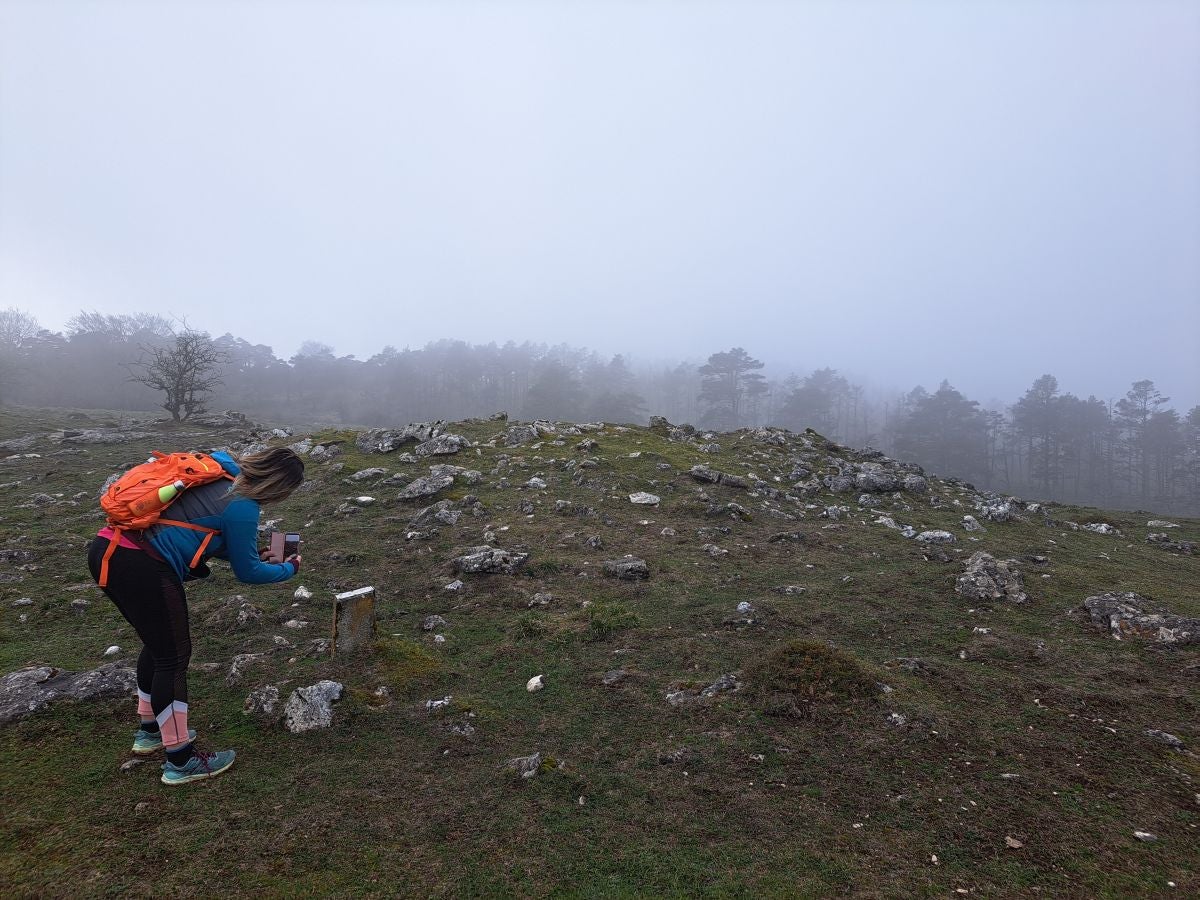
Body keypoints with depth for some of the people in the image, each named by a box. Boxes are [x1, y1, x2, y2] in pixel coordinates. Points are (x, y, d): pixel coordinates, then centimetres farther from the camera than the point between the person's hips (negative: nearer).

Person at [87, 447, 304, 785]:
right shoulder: (242, 506, -13)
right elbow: (247, 572, -3)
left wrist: (251, 552, 22)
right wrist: (289, 569, 14)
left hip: (105, 551, 10)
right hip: (143, 568, -9)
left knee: (158, 644, 25)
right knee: (173, 657, 5)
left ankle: (150, 730, 43)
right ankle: (180, 761, 18)